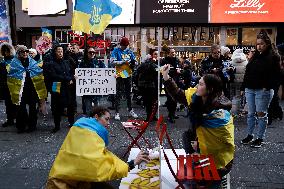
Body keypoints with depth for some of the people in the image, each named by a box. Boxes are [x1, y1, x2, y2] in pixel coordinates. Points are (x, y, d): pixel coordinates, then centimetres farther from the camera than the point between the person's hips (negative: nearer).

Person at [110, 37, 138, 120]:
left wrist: (133, 63, -12)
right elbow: (112, 61, -14)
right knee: (119, 93, -4)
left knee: (128, 93, 15)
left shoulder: (129, 51, 10)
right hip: (120, 74, -5)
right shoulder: (116, 51, -3)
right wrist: (123, 62, -22)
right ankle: (117, 112, 1)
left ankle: (130, 110, 28)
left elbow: (134, 60, 12)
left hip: (128, 74, 5)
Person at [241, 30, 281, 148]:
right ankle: (249, 135, 24)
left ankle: (260, 138, 14)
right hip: (250, 89, 6)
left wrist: (267, 87, -18)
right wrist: (244, 87, 12)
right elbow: (247, 72, 15)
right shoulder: (255, 56, 14)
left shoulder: (273, 57, -4)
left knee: (261, 114, 3)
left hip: (263, 91, -6)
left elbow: (276, 75, -9)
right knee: (251, 113, 12)